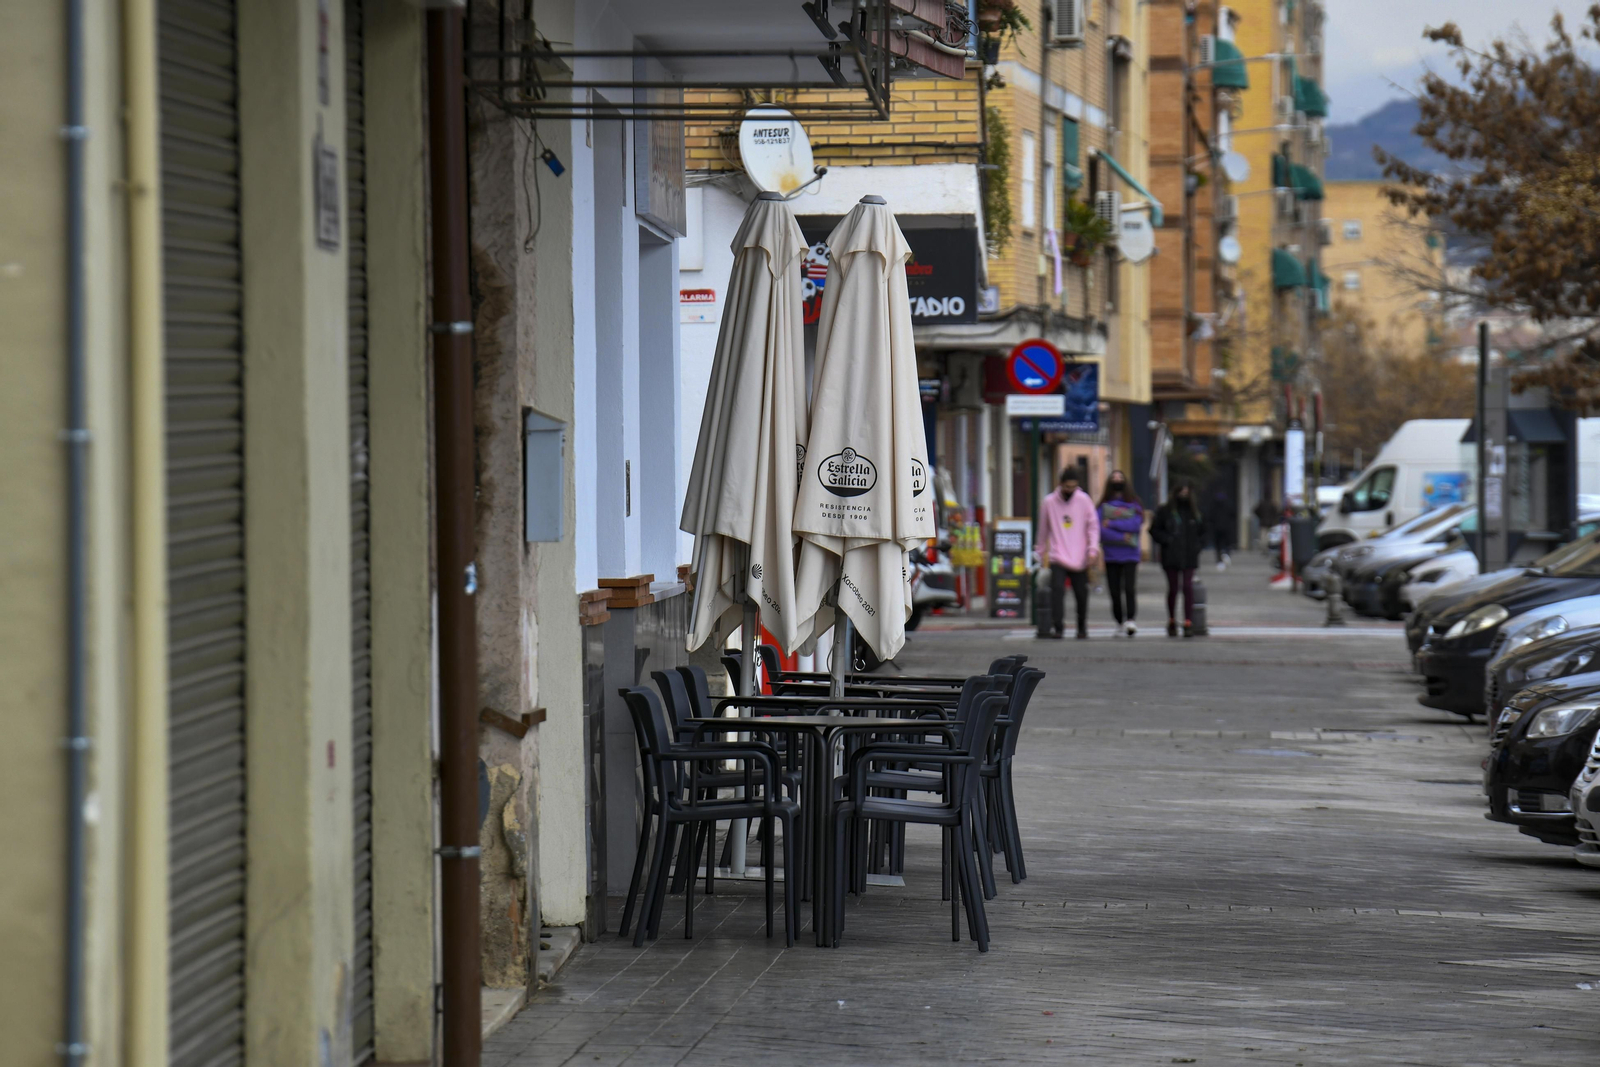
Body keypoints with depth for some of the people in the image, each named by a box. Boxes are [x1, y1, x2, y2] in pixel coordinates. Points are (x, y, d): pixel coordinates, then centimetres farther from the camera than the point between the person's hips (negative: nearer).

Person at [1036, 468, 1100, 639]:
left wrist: (1093, 549, -10)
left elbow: (1093, 525, 1)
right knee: (1057, 590, -17)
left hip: (1080, 559, 1)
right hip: (1058, 559, -1)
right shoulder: (1049, 502, 2)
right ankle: (1058, 627, -18)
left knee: (1081, 594, 7)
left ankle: (1082, 628, 24)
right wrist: (1042, 553, 17)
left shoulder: (1084, 500, 1)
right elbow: (1043, 530, 12)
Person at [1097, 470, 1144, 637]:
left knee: (1129, 589, -15)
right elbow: (1100, 530, -4)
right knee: (1115, 592, 0)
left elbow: (1136, 525, -8)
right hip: (1111, 555, 1)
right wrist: (1122, 537, -12)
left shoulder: (1134, 505, 8)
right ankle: (1120, 623, 10)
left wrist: (1112, 524, -10)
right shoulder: (1104, 506, 7)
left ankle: (1131, 620, -22)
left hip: (1130, 555, -1)